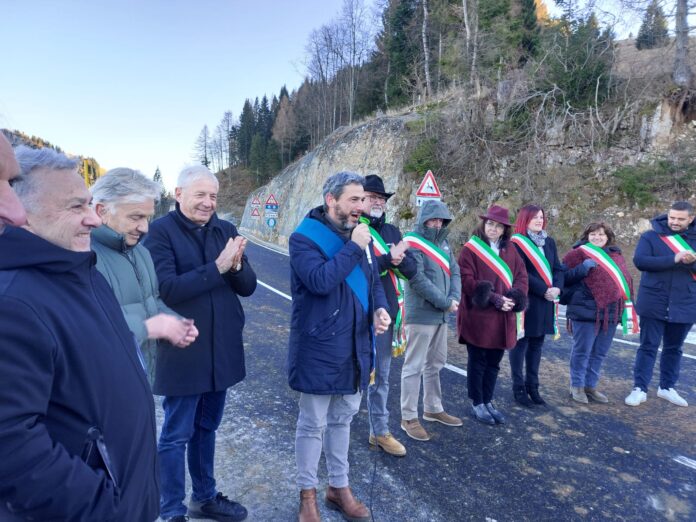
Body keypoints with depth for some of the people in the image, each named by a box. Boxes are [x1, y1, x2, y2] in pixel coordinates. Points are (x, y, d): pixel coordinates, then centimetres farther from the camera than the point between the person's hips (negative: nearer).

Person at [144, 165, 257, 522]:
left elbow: (247, 286, 2)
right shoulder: (160, 231, -11)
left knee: (206, 428, 20)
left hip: (222, 348, 5)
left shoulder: (225, 230, 5)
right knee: (175, 435, 9)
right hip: (182, 351, -5)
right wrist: (217, 267, -28)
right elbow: (166, 289, -21)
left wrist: (236, 266, -19)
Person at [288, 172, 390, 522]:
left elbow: (373, 281, 14)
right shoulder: (304, 238, -13)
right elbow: (320, 281, -28)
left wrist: (379, 309, -5)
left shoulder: (360, 237, 9)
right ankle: (307, 494, 29)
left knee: (342, 419, 20)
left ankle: (339, 487, 38)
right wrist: (353, 247, -22)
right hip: (318, 349, -6)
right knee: (313, 424, 8)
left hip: (354, 347, 7)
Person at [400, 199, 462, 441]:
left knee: (435, 364, 18)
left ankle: (433, 409, 33)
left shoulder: (443, 243, 13)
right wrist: (445, 302, -16)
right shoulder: (412, 243, -12)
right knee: (414, 366, -1)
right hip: (421, 315, -8)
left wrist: (454, 298, -7)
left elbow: (454, 272, 11)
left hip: (441, 315, 9)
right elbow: (418, 279, -21)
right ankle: (409, 418, 10)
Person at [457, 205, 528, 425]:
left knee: (494, 362, 14)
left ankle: (488, 402, 27)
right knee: (477, 362, 6)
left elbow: (521, 276, 9)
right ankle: (477, 404, 19)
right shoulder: (470, 249, -6)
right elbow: (467, 280, -14)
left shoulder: (510, 249, 12)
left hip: (503, 317, 5)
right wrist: (495, 299, -19)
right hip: (477, 316, -5)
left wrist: (513, 298, -11)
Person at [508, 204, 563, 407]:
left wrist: (557, 288, -7)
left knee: (537, 344, 12)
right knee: (521, 343, 2)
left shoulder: (549, 242, 14)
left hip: (545, 301, 7)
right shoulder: (517, 242, -8)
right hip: (525, 301, -6)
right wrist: (544, 290, -16)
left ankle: (532, 386, 22)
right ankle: (519, 388, 12)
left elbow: (558, 268, 11)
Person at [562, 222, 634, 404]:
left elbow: (625, 279, 24)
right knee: (582, 351, 1)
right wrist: (583, 268, -20)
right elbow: (564, 276, -6)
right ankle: (577, 386, 14)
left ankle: (591, 386, 25)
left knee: (600, 353, 13)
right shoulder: (579, 253, -2)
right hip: (586, 310, -6)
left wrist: (624, 304, 12)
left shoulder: (616, 255, 16)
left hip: (611, 311, 6)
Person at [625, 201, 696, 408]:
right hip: (654, 304, -3)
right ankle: (639, 389, 8)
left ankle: (667, 387, 29)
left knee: (674, 348, 15)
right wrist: (673, 260, -25)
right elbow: (640, 261, -17)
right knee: (648, 346, 2)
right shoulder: (651, 236, -4)